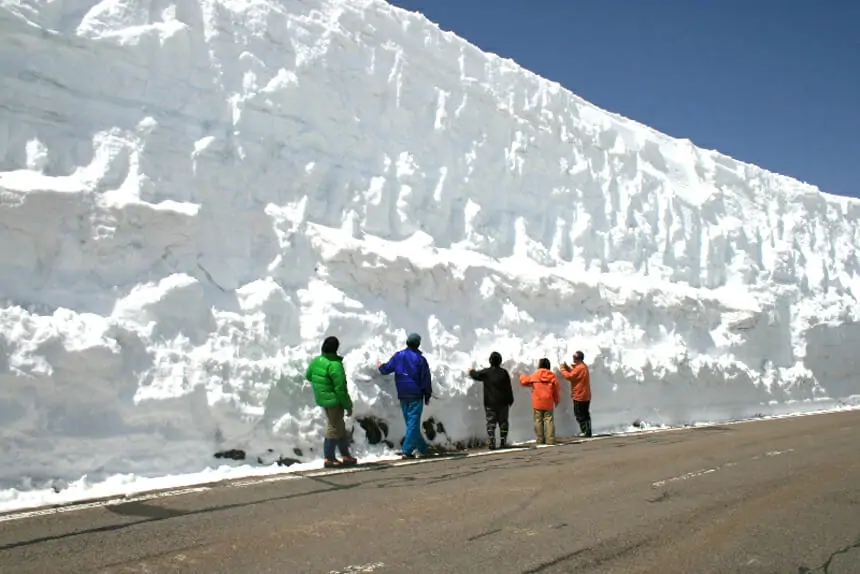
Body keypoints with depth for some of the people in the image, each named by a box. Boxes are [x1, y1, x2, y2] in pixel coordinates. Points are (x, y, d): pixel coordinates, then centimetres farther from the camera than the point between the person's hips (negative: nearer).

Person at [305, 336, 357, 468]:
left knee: (340, 427, 18)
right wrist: (348, 406, -12)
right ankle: (329, 459, 8)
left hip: (322, 399, 9)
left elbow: (308, 375, 20)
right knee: (334, 429, 3)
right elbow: (340, 389, -21)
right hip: (334, 400, -9)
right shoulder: (335, 365, -23)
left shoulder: (316, 361, 2)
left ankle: (346, 456, 26)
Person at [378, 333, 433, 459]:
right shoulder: (420, 359, -7)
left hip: (403, 395, 4)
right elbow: (426, 379, -6)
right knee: (413, 422, -3)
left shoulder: (398, 356, 1)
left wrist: (380, 366, 30)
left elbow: (386, 369, 6)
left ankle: (423, 448, 20)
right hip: (416, 395, -4)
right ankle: (407, 451, -9)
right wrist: (427, 396, 4)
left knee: (410, 422, 13)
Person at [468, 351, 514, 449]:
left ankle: (491, 442, -9)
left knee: (491, 423, 0)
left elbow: (475, 375, 13)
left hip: (490, 403, -1)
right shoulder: (504, 372, -4)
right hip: (502, 402, 1)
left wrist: (471, 371, 35)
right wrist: (510, 400, 7)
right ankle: (503, 442, 6)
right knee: (503, 422, 7)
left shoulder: (486, 372, -5)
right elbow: (508, 388, -1)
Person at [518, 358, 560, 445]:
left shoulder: (534, 375, -1)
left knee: (538, 421, 5)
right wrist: (556, 400, 17)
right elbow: (556, 390, 4)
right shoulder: (552, 376, 1)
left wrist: (522, 375, 34)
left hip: (537, 403, -1)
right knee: (549, 420, 1)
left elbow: (524, 381, 12)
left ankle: (540, 440, 5)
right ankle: (550, 440, -5)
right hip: (548, 403, 1)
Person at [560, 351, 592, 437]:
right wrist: (567, 367, 6)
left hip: (580, 396, -10)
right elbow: (574, 373, 17)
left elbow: (569, 376, -21)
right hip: (585, 396, 10)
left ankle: (585, 432, 0)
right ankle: (587, 432, 17)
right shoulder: (583, 366, 12)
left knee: (579, 415, -2)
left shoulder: (579, 368, -21)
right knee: (585, 415, 13)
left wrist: (563, 369, -8)